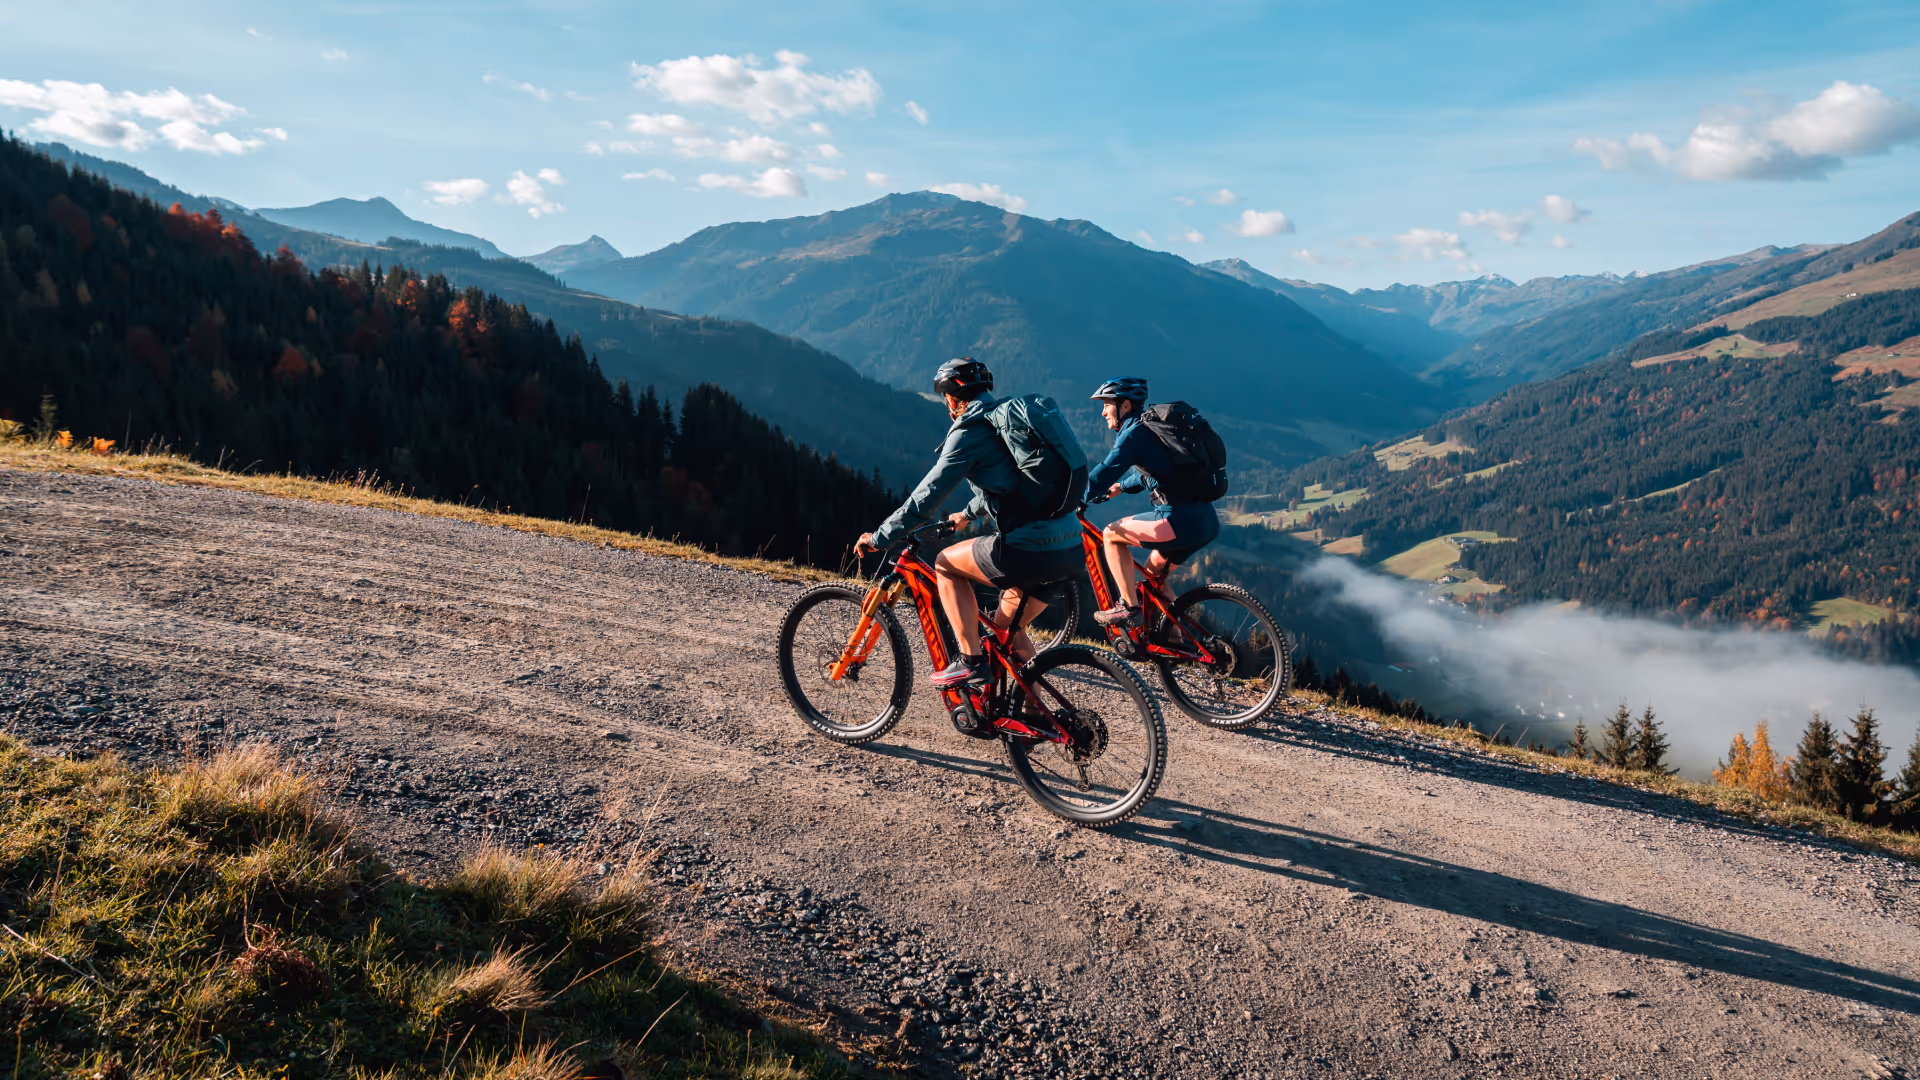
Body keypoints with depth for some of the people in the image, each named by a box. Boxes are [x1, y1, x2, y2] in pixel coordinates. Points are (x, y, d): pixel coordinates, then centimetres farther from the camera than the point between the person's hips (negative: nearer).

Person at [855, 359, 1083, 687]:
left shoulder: (970, 431, -5)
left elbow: (928, 496, -6)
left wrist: (879, 538, 4)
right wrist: (969, 514, 51)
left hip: (1029, 551, -8)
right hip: (1073, 547, 8)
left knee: (945, 563, 13)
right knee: (1007, 626, 25)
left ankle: (971, 661, 10)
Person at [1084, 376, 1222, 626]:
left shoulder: (1134, 434, -9)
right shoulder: (1153, 426, 19)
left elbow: (1103, 474, -17)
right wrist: (1121, 487, 41)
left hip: (1181, 521, -9)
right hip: (1205, 521, 9)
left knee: (1111, 534, 3)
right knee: (1151, 574, 23)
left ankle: (1128, 606, 3)